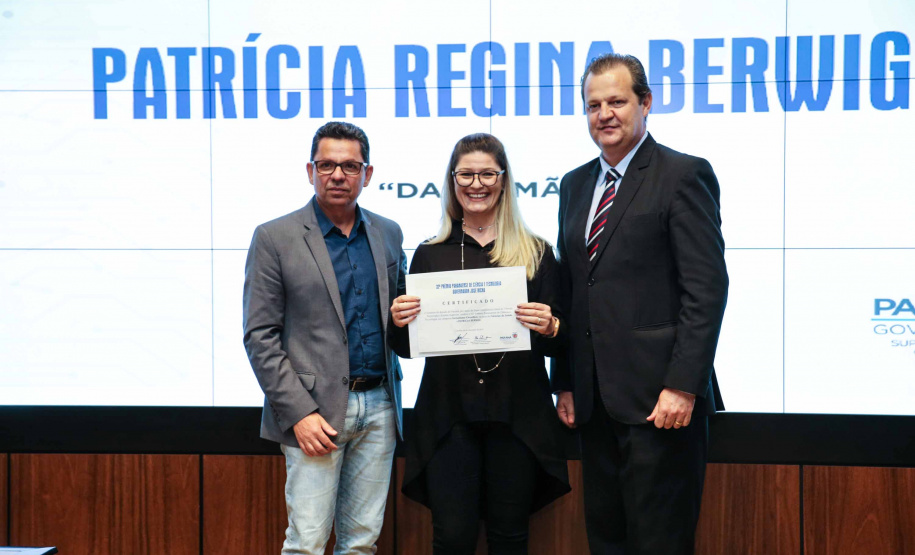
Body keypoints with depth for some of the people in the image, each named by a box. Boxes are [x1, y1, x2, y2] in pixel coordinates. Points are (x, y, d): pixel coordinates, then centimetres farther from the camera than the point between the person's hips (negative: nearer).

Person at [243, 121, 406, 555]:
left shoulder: (388, 234, 11)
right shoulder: (275, 238, -3)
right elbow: (259, 336, -6)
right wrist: (299, 412, -13)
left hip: (379, 405, 5)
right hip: (316, 409, -4)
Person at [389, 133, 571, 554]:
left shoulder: (536, 252, 6)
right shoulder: (431, 255, 8)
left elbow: (559, 343, 5)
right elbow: (407, 348, 10)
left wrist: (550, 327, -17)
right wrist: (399, 322, -11)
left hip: (518, 419, 0)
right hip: (449, 414, 0)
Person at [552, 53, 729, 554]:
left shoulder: (684, 175, -5)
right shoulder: (575, 185, 16)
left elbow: (706, 288, -12)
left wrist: (683, 386, -17)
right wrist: (565, 382, 12)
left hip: (660, 399, -7)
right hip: (594, 400, 7)